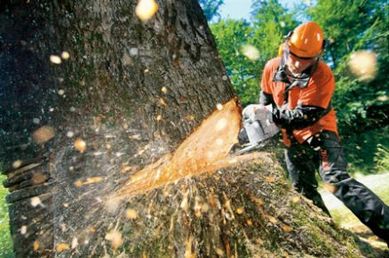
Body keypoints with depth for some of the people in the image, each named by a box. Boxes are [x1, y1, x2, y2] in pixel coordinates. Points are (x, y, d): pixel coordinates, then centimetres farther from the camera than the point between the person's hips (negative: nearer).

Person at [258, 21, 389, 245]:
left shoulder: (322, 75, -23)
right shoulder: (272, 68, -7)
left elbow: (306, 115, -27)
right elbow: (266, 98, 9)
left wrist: (273, 115, -26)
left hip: (319, 133, -5)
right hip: (293, 140, 5)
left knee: (338, 180, -23)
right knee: (304, 190, 11)